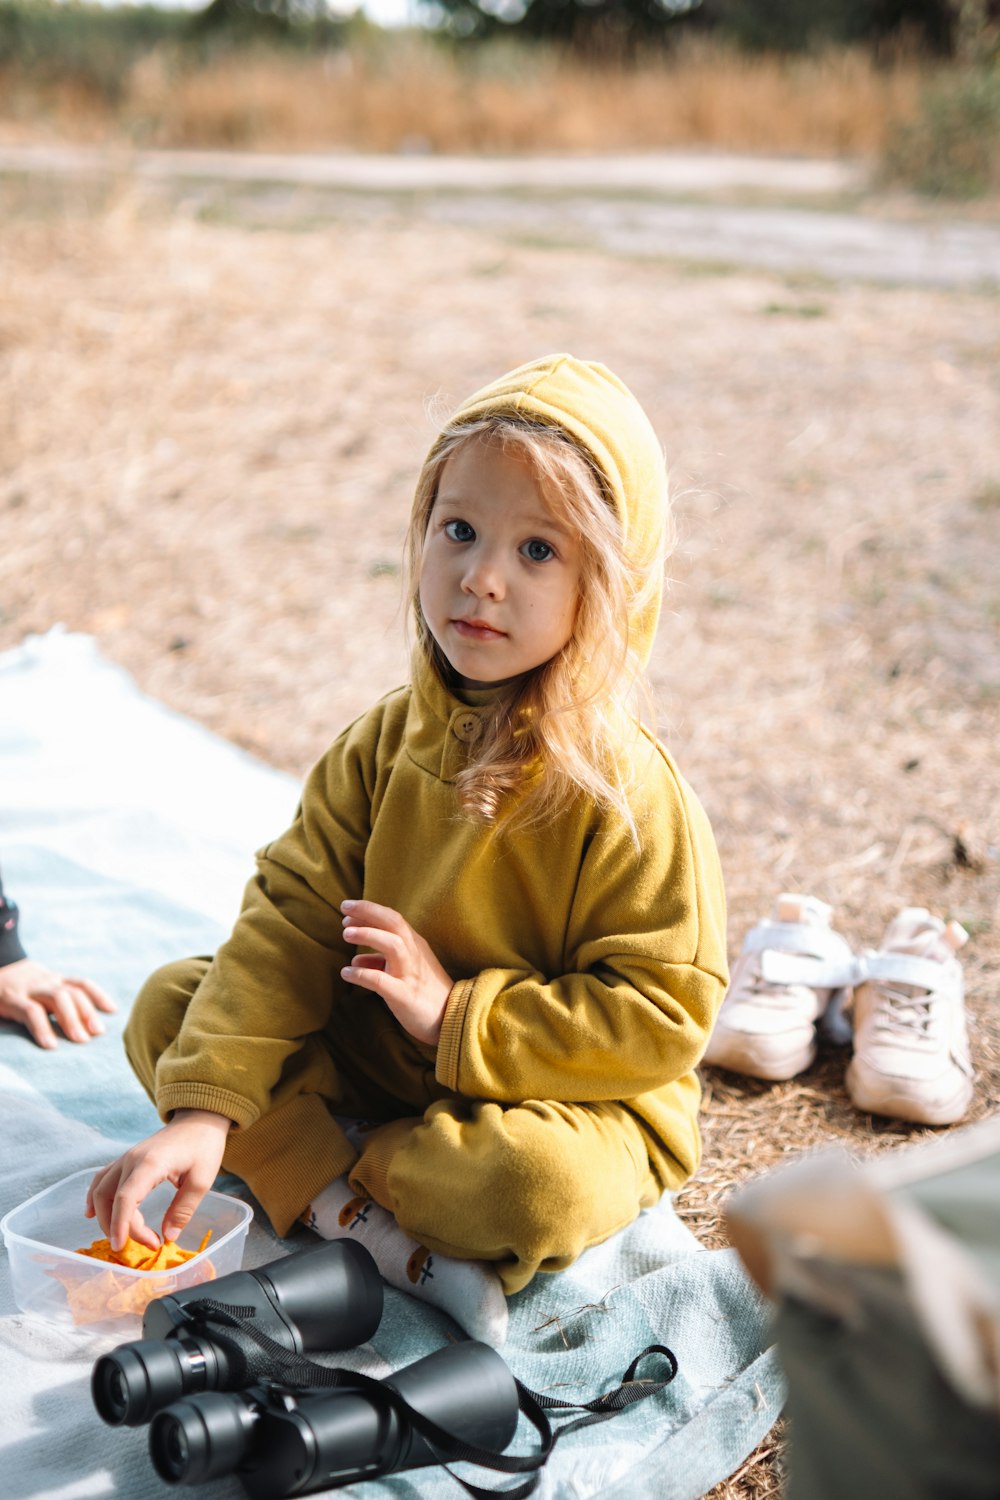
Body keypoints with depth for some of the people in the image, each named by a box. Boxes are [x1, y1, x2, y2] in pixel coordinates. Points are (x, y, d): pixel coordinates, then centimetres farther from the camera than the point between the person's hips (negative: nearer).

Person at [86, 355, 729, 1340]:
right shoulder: (379, 750, -5)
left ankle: (312, 1174, -9)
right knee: (169, 1004, -5)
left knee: (534, 1184, -37)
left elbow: (661, 1020, -20)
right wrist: (205, 1111, -22)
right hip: (365, 1062, 5)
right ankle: (374, 1229, -19)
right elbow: (289, 926, -10)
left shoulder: (628, 795, -21)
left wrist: (457, 1015, -23)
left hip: (555, 1101, -5)